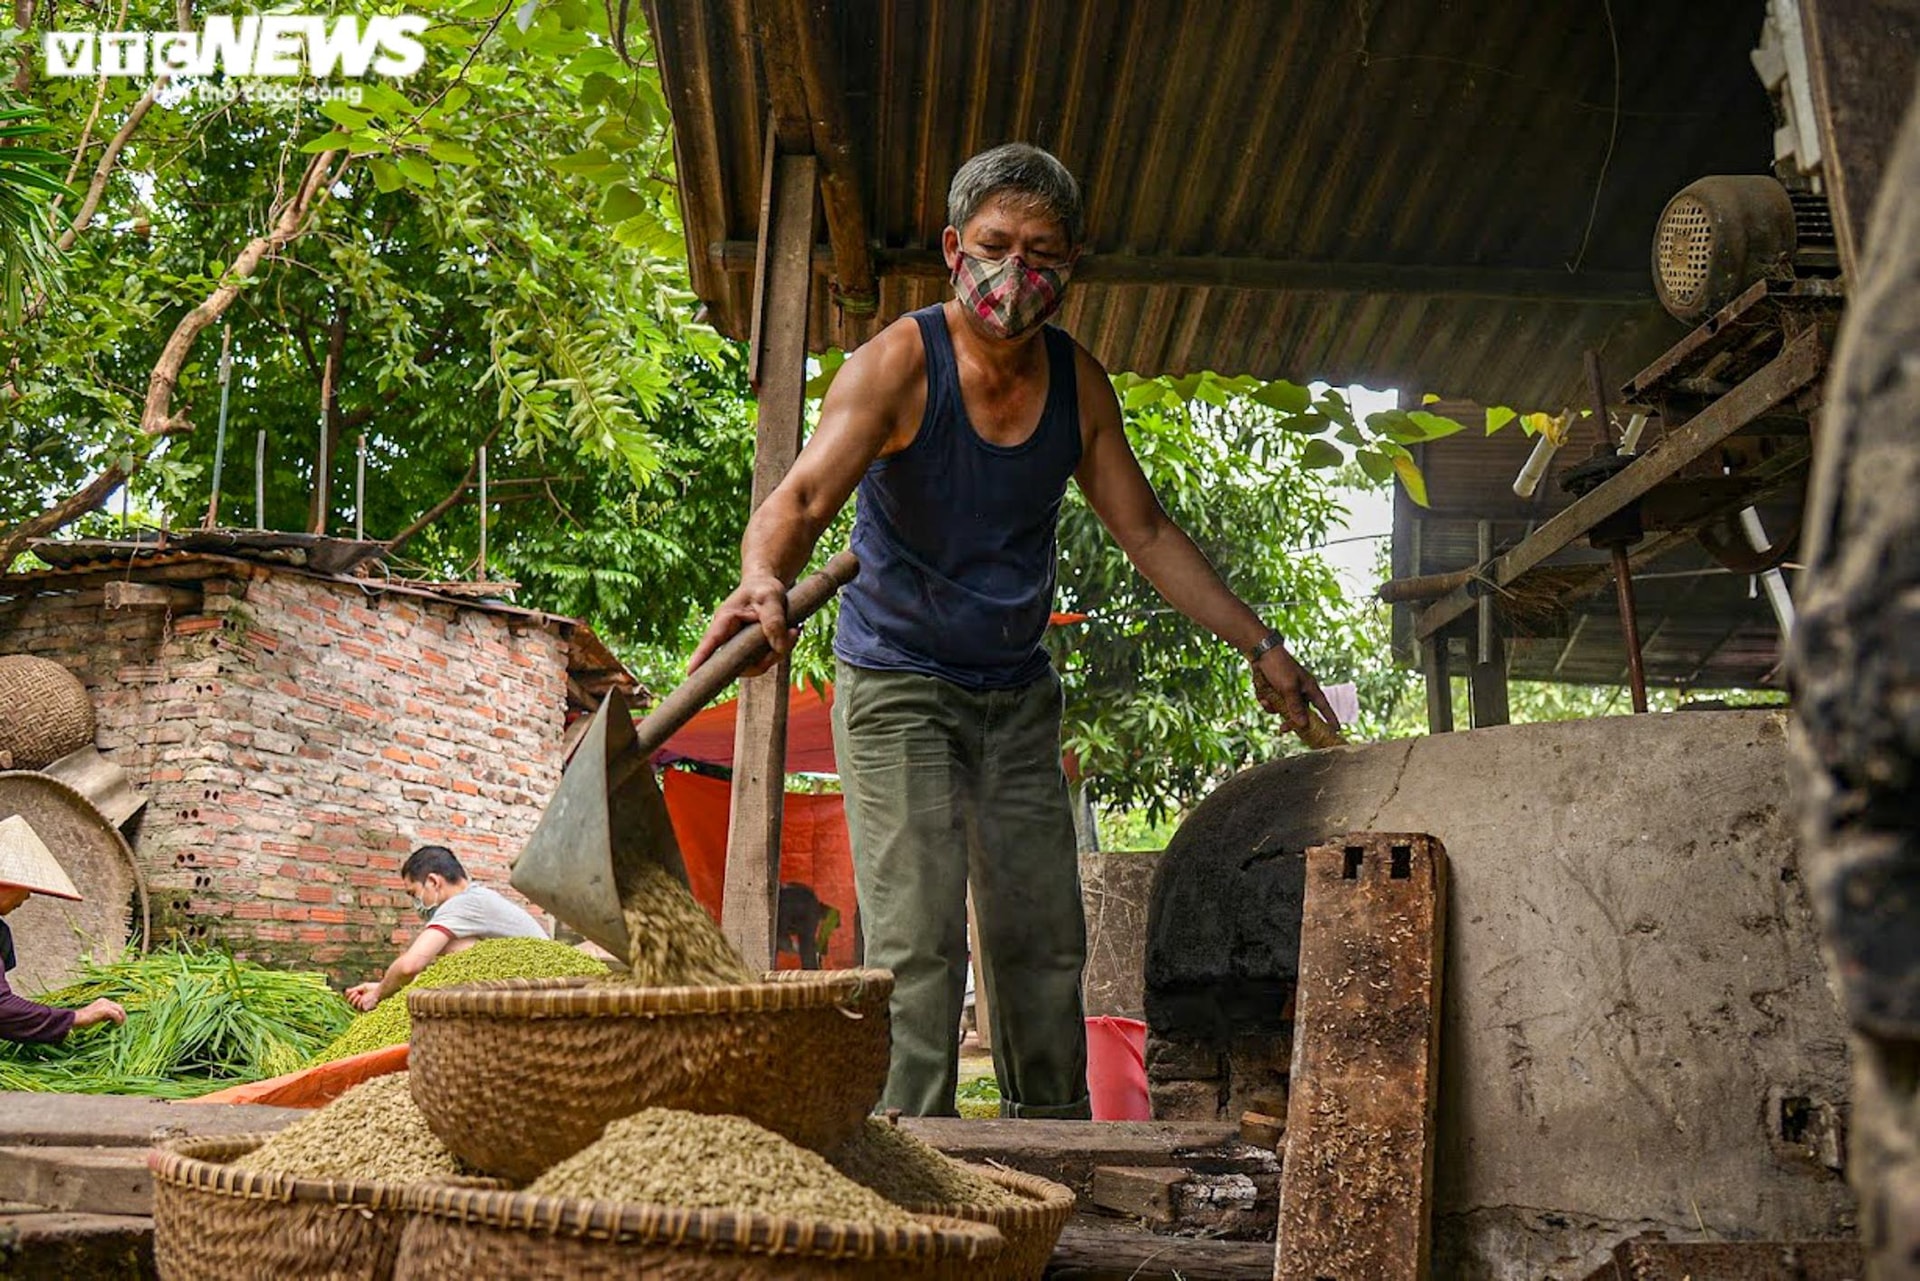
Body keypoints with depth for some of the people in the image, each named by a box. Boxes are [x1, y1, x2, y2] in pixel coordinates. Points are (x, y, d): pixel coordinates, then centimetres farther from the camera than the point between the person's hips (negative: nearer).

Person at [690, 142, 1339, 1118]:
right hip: (897, 683, -5)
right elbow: (803, 497, -30)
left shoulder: (1079, 385, 0)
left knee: (1045, 936, 8)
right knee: (918, 938, -11)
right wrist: (763, 581, -53)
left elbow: (1147, 534, 8)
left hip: (1018, 692, 5)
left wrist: (1259, 646, 6)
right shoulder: (898, 364, -16)